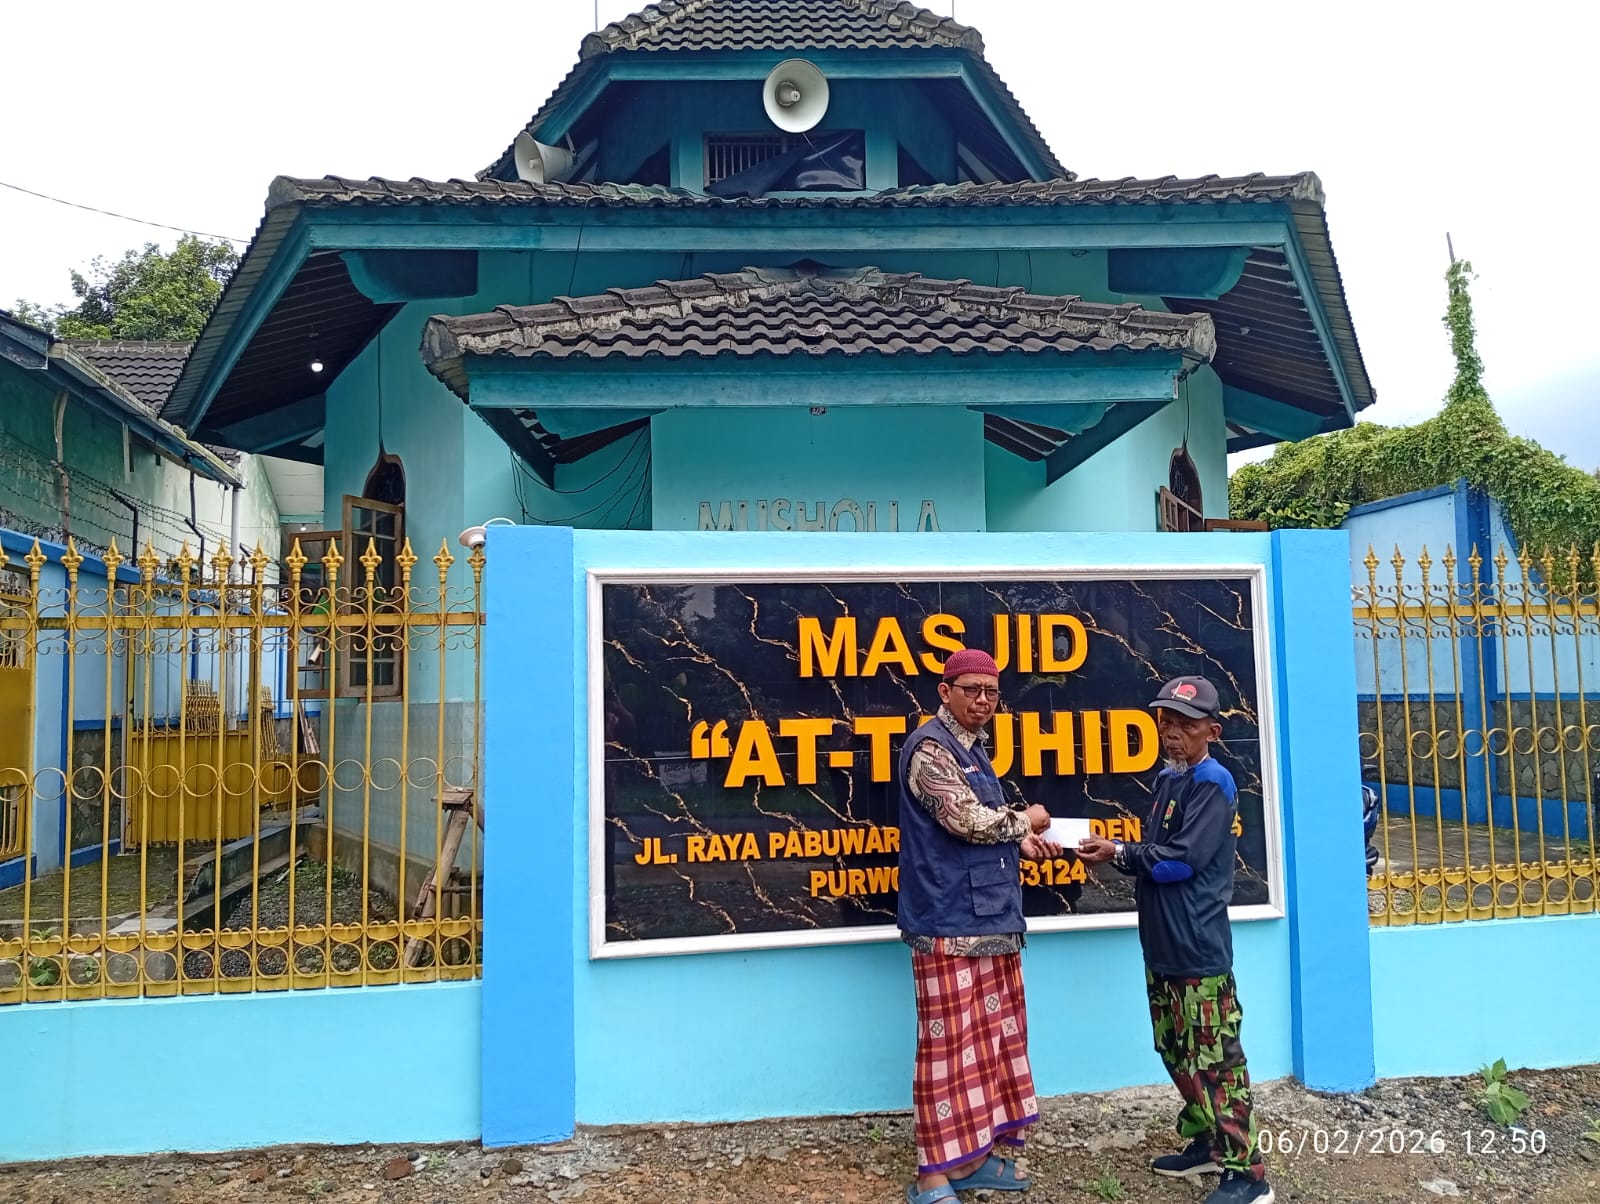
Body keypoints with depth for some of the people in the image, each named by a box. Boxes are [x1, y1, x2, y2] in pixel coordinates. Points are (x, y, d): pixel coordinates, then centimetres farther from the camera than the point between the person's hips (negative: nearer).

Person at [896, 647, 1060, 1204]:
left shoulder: (970, 749, 17)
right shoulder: (930, 747, -12)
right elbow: (967, 820, -19)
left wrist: (1021, 843, 8)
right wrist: (1024, 821, -2)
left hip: (990, 919, 10)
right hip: (950, 922, -10)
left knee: (989, 1037, 13)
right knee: (949, 1042, -6)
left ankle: (975, 1154, 25)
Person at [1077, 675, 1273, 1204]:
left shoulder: (1212, 783, -13)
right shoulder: (1168, 780, 14)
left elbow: (1182, 859, -19)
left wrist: (1120, 853, -10)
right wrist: (1119, 853, -3)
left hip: (1199, 951, -9)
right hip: (1160, 947, 9)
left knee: (1215, 1061, -3)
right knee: (1178, 1053, 18)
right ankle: (1203, 1144, 32)